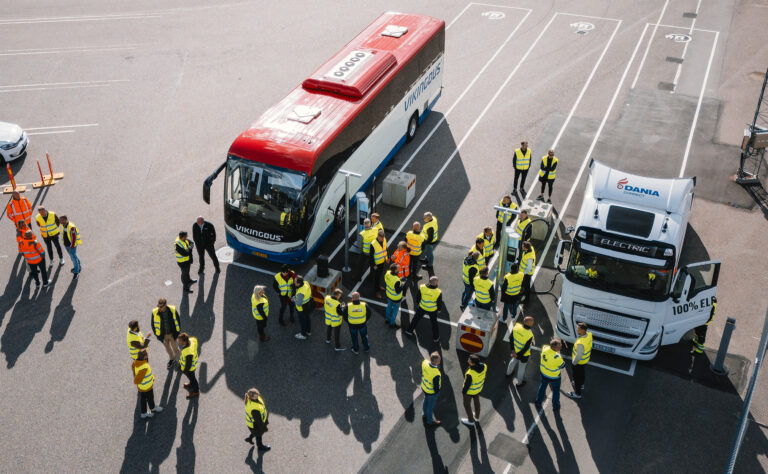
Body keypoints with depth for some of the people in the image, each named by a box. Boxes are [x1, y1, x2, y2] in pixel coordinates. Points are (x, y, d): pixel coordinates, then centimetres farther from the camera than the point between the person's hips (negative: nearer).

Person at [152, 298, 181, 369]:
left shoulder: (172, 310, -26)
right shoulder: (155, 312, -25)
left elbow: (177, 320, -7)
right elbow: (153, 324, -8)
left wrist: (178, 331, -2)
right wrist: (157, 335, -5)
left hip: (172, 333, -1)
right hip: (163, 335, 1)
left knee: (175, 348, 14)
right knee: (167, 347, 24)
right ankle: (172, 359, 53)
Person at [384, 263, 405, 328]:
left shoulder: (388, 273, -21)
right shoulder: (397, 281, -41)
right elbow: (398, 291, -29)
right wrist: (402, 285, -15)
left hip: (389, 294, 6)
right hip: (396, 298, -6)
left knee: (389, 306, 29)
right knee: (395, 310, 20)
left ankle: (388, 320, 52)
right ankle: (392, 323, 39)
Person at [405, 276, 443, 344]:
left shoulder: (422, 287, -25)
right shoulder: (438, 292, -31)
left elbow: (418, 297, -8)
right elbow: (439, 303, -15)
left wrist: (418, 302, 14)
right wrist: (439, 309, 7)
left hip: (422, 307, 1)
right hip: (432, 310, -1)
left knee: (416, 318, 27)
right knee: (434, 323, 22)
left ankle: (410, 330, 43)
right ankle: (435, 338, 39)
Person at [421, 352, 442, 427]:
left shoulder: (425, 362, -24)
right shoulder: (436, 374, -43)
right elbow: (436, 386, -26)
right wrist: (437, 393, -6)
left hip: (424, 386, 7)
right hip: (431, 391, -6)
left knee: (426, 401, 32)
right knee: (431, 405, 20)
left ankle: (424, 415, 58)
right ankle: (430, 421, 46)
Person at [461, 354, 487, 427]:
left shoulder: (470, 374, -43)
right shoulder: (484, 366, -26)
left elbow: (467, 385, -26)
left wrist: (463, 393, -6)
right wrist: (482, 384, 15)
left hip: (469, 391, -5)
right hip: (478, 388, 5)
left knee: (467, 404, 23)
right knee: (476, 401, 31)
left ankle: (471, 420, 44)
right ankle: (476, 416, 56)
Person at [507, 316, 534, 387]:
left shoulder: (516, 327, -23)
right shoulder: (529, 335, -37)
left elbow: (511, 338, -11)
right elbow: (526, 348, -27)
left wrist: (512, 349, -2)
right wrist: (518, 355, -14)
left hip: (515, 350, 5)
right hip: (523, 355, -5)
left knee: (513, 360, 36)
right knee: (521, 368, 22)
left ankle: (508, 372, 63)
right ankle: (519, 383, 46)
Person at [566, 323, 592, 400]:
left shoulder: (580, 343, -43)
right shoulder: (589, 334, -18)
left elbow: (578, 356, -30)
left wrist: (573, 362, -14)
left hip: (579, 362, -8)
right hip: (586, 359, 8)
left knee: (577, 377, 14)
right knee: (582, 373, 32)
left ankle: (577, 394, 32)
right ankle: (581, 385, 58)